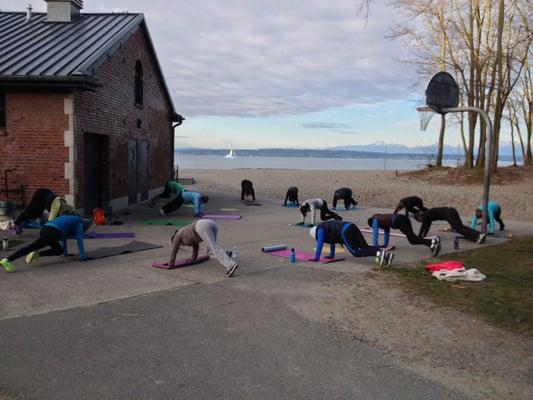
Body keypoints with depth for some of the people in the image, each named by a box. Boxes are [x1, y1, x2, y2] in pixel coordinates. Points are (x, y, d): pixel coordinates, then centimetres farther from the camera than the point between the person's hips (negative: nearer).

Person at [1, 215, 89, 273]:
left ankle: (38, 254, 1)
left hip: (45, 229, 9)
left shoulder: (70, 220, 38)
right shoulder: (79, 223, 14)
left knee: (59, 250, 18)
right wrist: (82, 255, 7)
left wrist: (65, 253, 48)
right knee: (31, 247, -14)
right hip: (52, 233, -9)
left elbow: (63, 237, 44)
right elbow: (79, 239, 5)